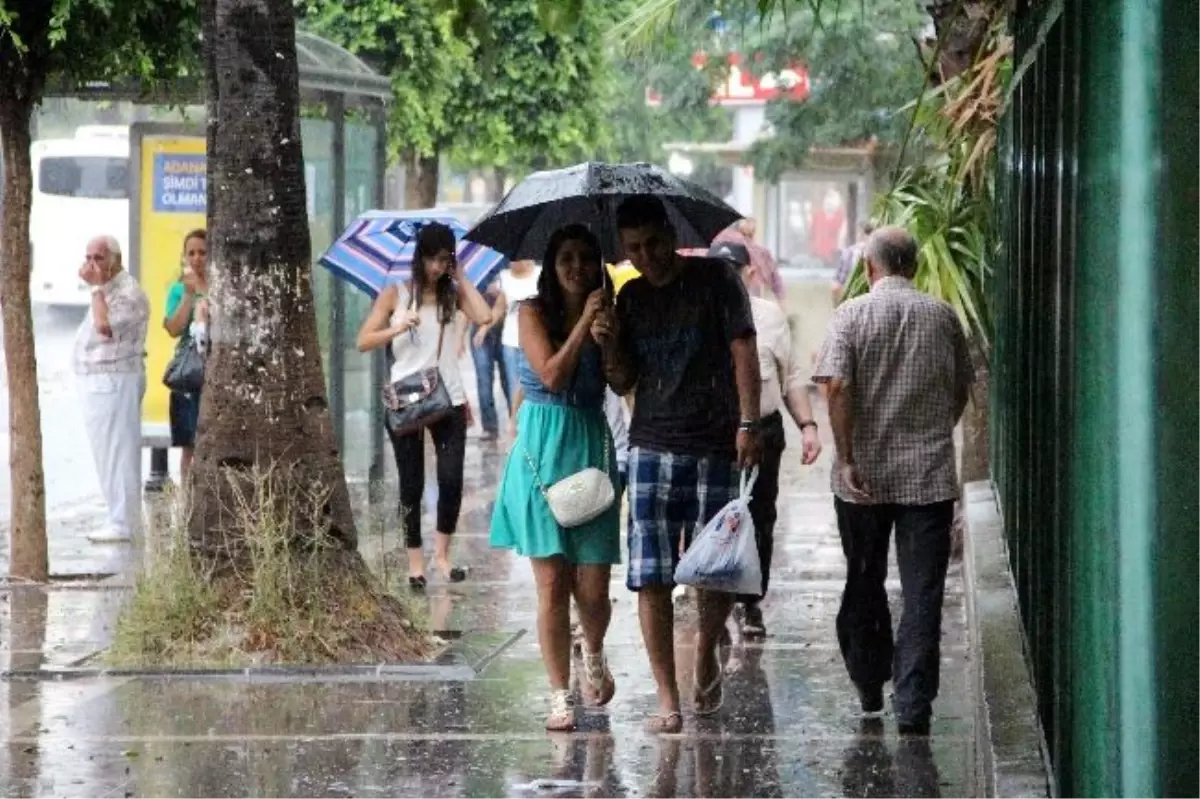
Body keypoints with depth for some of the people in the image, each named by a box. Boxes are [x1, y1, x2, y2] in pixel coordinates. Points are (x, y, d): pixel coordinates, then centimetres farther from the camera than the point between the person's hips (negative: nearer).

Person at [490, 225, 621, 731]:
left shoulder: (604, 315, 10)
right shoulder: (534, 313, 1)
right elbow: (552, 374, -13)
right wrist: (584, 323, -12)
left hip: (592, 450, 2)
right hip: (543, 451, -2)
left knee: (593, 589, -1)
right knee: (552, 585, -3)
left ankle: (594, 655, 31)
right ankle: (560, 696, 4)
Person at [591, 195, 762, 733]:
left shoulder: (715, 280, 0)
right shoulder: (630, 298, 12)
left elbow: (743, 352, -5)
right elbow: (623, 384, 15)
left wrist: (748, 423, -15)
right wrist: (609, 346, -6)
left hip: (715, 448, -3)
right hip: (652, 447, 3)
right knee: (652, 577, -5)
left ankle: (706, 653, 30)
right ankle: (667, 698, -2)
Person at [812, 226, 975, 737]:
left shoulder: (852, 315, -3)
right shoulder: (943, 316, 4)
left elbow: (837, 388, -14)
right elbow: (962, 389, 13)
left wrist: (845, 459, -13)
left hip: (865, 476, -1)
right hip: (930, 475, 1)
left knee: (865, 584, 16)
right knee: (922, 592, -1)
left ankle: (869, 688, 27)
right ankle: (913, 704, -7)